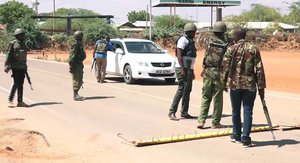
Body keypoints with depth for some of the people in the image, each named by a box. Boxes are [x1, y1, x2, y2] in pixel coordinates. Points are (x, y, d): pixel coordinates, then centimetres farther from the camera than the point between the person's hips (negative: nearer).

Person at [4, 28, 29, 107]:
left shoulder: (23, 44, 15)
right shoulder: (13, 44, -5)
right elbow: (9, 55, -7)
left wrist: (25, 67, 21)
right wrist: (7, 66, -12)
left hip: (22, 67, 6)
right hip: (15, 67, -6)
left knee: (21, 84, 6)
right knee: (16, 83, -10)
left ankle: (20, 101, 8)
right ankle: (10, 99, 3)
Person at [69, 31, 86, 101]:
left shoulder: (80, 45, 14)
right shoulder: (75, 45, -16)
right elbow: (72, 56, -20)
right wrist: (71, 66, -22)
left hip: (80, 65, 10)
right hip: (76, 65, -10)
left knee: (80, 81, 13)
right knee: (76, 81, -5)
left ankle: (76, 94, 21)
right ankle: (75, 96, 1)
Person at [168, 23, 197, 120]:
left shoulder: (190, 41, 19)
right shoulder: (183, 40, -11)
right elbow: (179, 55, -19)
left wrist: (192, 71, 22)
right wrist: (183, 69, -25)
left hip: (188, 69, 10)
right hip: (182, 69, -10)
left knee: (187, 90, 10)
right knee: (181, 90, -12)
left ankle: (184, 113, 16)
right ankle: (172, 112, -10)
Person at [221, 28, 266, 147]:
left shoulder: (231, 49, -2)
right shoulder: (254, 49, 1)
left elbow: (225, 67, -2)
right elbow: (259, 69, -2)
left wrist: (224, 83, 11)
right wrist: (261, 87, 2)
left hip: (235, 84, 0)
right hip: (250, 85, 0)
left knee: (236, 111, 14)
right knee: (248, 112, 3)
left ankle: (237, 135, 26)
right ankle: (245, 138, 0)